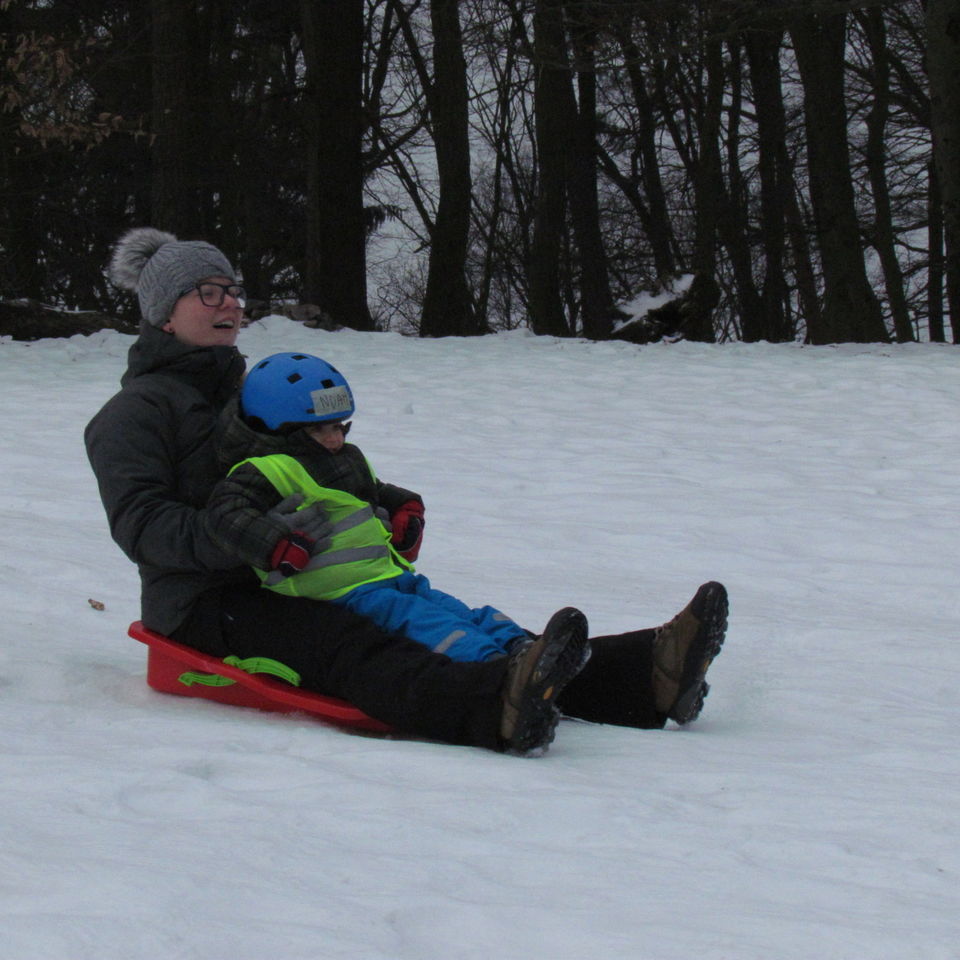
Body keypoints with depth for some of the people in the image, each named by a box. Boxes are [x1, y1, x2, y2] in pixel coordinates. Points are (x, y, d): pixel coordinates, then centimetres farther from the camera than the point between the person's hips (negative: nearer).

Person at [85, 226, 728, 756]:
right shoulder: (136, 411, 1)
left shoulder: (250, 390, 27)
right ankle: (502, 710, -69)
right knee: (351, 644, -37)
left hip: (290, 588, 7)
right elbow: (142, 524, -14)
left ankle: (646, 673, -36)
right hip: (204, 605, -7)